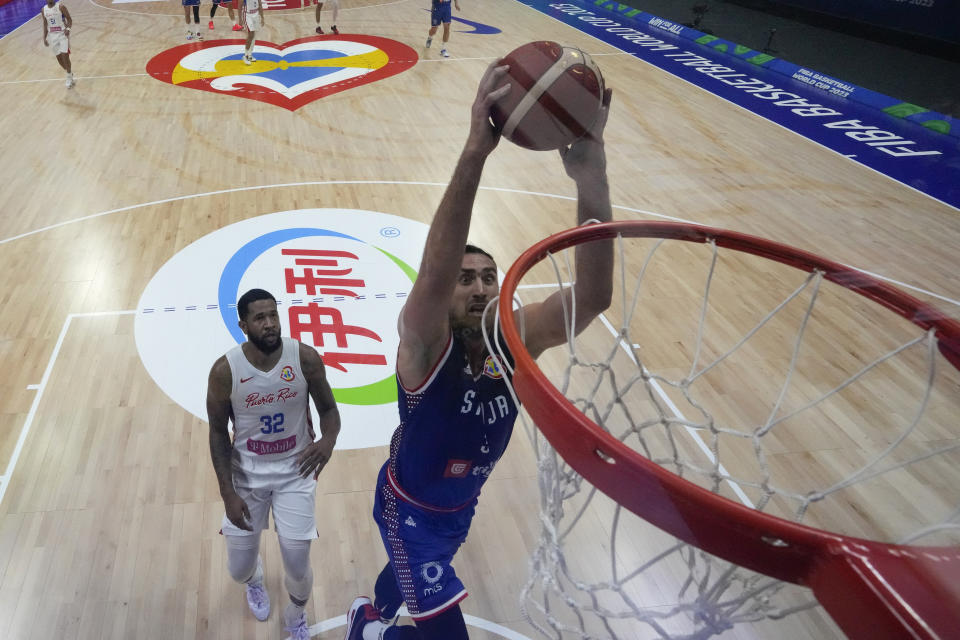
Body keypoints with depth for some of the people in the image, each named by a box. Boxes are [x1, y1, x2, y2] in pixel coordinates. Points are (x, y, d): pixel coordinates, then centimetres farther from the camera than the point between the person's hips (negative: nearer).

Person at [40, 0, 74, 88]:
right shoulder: (44, 10, 5)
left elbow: (69, 19, -4)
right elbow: (45, 25, 12)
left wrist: (68, 28, -23)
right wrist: (44, 38, 9)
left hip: (63, 34, -5)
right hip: (52, 35, 5)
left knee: (65, 55, -12)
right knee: (59, 57, 7)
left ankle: (69, 78, 1)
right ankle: (70, 73, 25)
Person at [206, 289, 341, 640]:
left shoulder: (305, 358, -16)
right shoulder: (225, 370, -17)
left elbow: (328, 408, -4)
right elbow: (218, 433, -7)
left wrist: (329, 439, -27)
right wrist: (228, 493, -11)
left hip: (295, 470, 0)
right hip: (247, 472, 0)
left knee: (297, 563, -4)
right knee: (239, 569, 8)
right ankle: (255, 580, 50)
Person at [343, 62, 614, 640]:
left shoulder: (516, 338, -21)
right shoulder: (426, 346, -32)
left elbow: (594, 296, -40)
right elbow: (433, 275, -55)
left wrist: (592, 182, -57)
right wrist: (475, 152, -67)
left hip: (462, 504, 5)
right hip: (409, 507, -5)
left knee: (410, 578, 31)